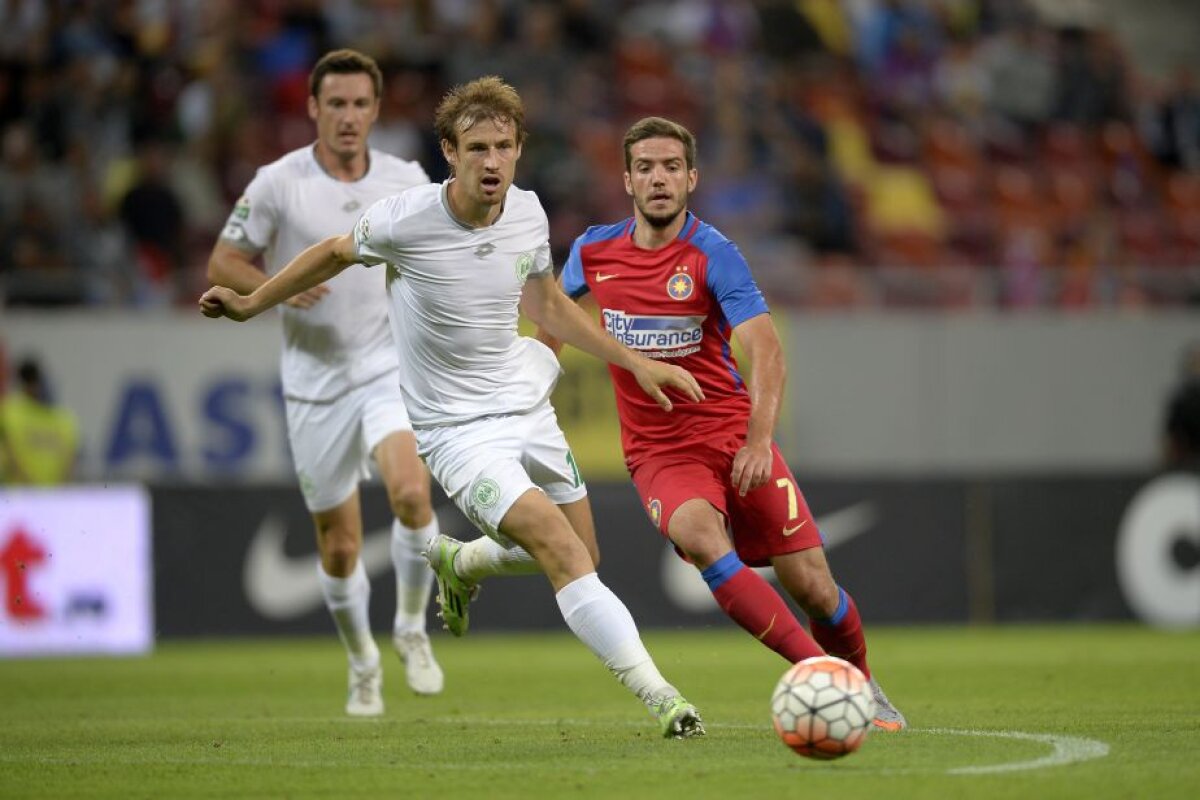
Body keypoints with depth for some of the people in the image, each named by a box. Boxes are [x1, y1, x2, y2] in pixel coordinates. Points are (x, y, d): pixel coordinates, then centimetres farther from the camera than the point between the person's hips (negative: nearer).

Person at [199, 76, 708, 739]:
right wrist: (251, 304, 12)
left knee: (580, 555, 15)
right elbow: (335, 253, 3)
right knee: (564, 554, -23)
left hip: (526, 407, 6)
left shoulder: (528, 213, -4)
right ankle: (659, 696, -25)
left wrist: (636, 363, 13)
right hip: (458, 429, -6)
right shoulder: (405, 219, -19)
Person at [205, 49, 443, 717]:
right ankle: (364, 665, 30)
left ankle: (412, 629, -2)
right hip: (315, 381, 0)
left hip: (389, 366, 1)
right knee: (340, 546, 4)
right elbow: (221, 266, -2)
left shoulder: (407, 180, 0)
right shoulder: (277, 184, -7)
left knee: (411, 493, -26)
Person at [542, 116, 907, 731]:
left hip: (733, 437, -1)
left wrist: (760, 439, -36)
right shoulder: (592, 251, 1)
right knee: (701, 538, -31)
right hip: (657, 450, 1)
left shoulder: (712, 254, -11)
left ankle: (861, 687, 26)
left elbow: (764, 348, -22)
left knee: (811, 585, -4)